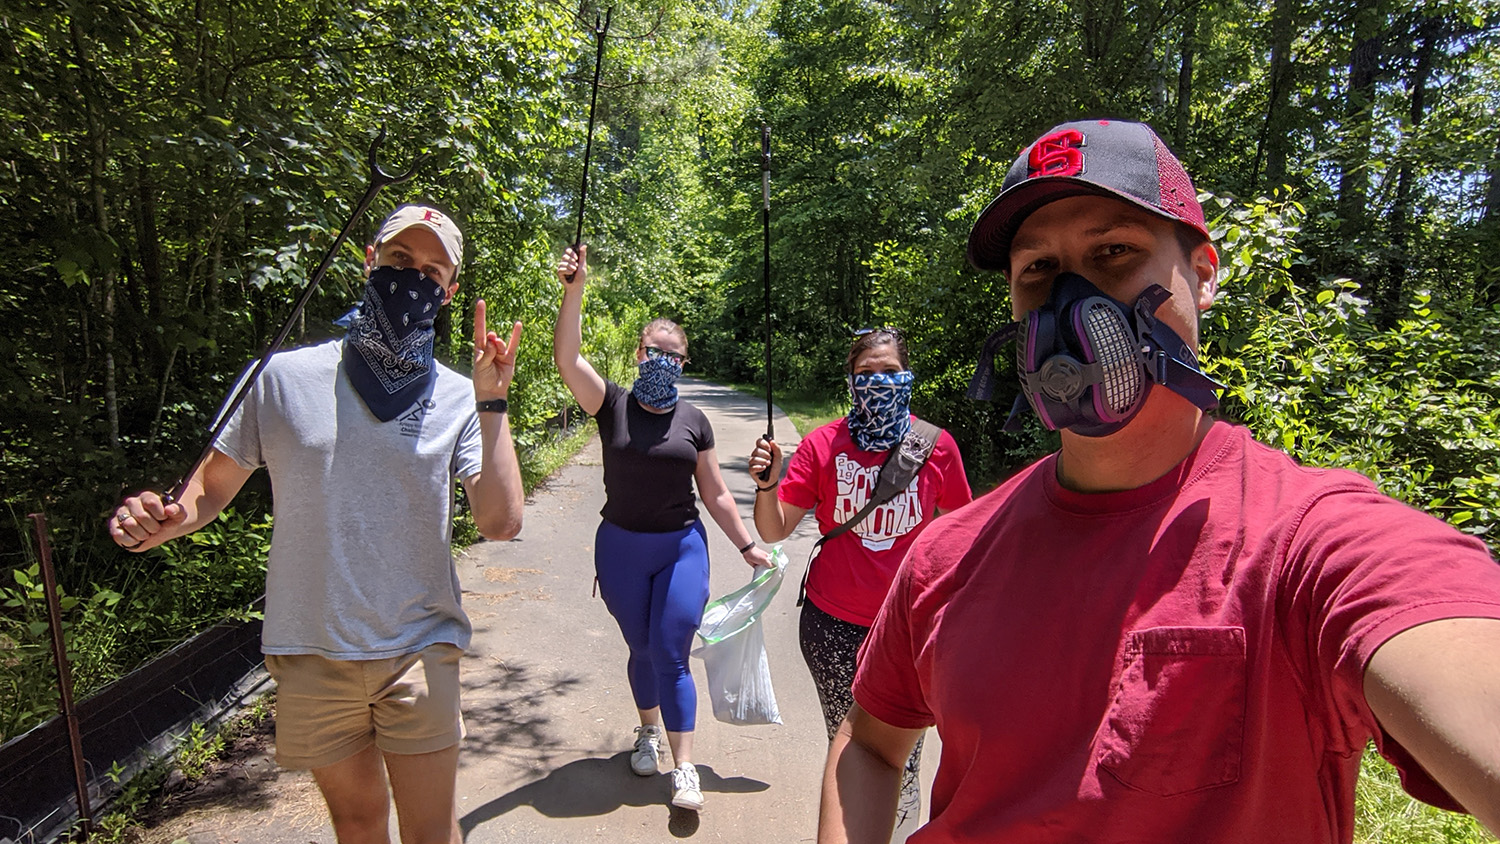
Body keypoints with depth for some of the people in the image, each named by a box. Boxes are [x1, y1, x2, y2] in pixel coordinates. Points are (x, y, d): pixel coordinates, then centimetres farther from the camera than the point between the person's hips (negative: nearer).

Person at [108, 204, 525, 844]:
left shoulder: (458, 399, -4)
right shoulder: (287, 377, -2)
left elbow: (500, 522, -15)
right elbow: (214, 486, 6)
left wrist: (491, 403, -19)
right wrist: (162, 520, -15)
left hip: (418, 653, -1)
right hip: (310, 654, 1)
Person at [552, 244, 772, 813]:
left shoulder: (693, 421, 1)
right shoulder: (612, 406, -4)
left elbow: (714, 493, 6)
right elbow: (567, 358, -21)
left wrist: (747, 546, 4)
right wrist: (574, 289, -30)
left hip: (682, 548, 0)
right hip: (621, 547, 0)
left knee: (671, 655, -1)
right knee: (641, 649, 15)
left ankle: (684, 767, 12)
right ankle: (649, 731, 41)